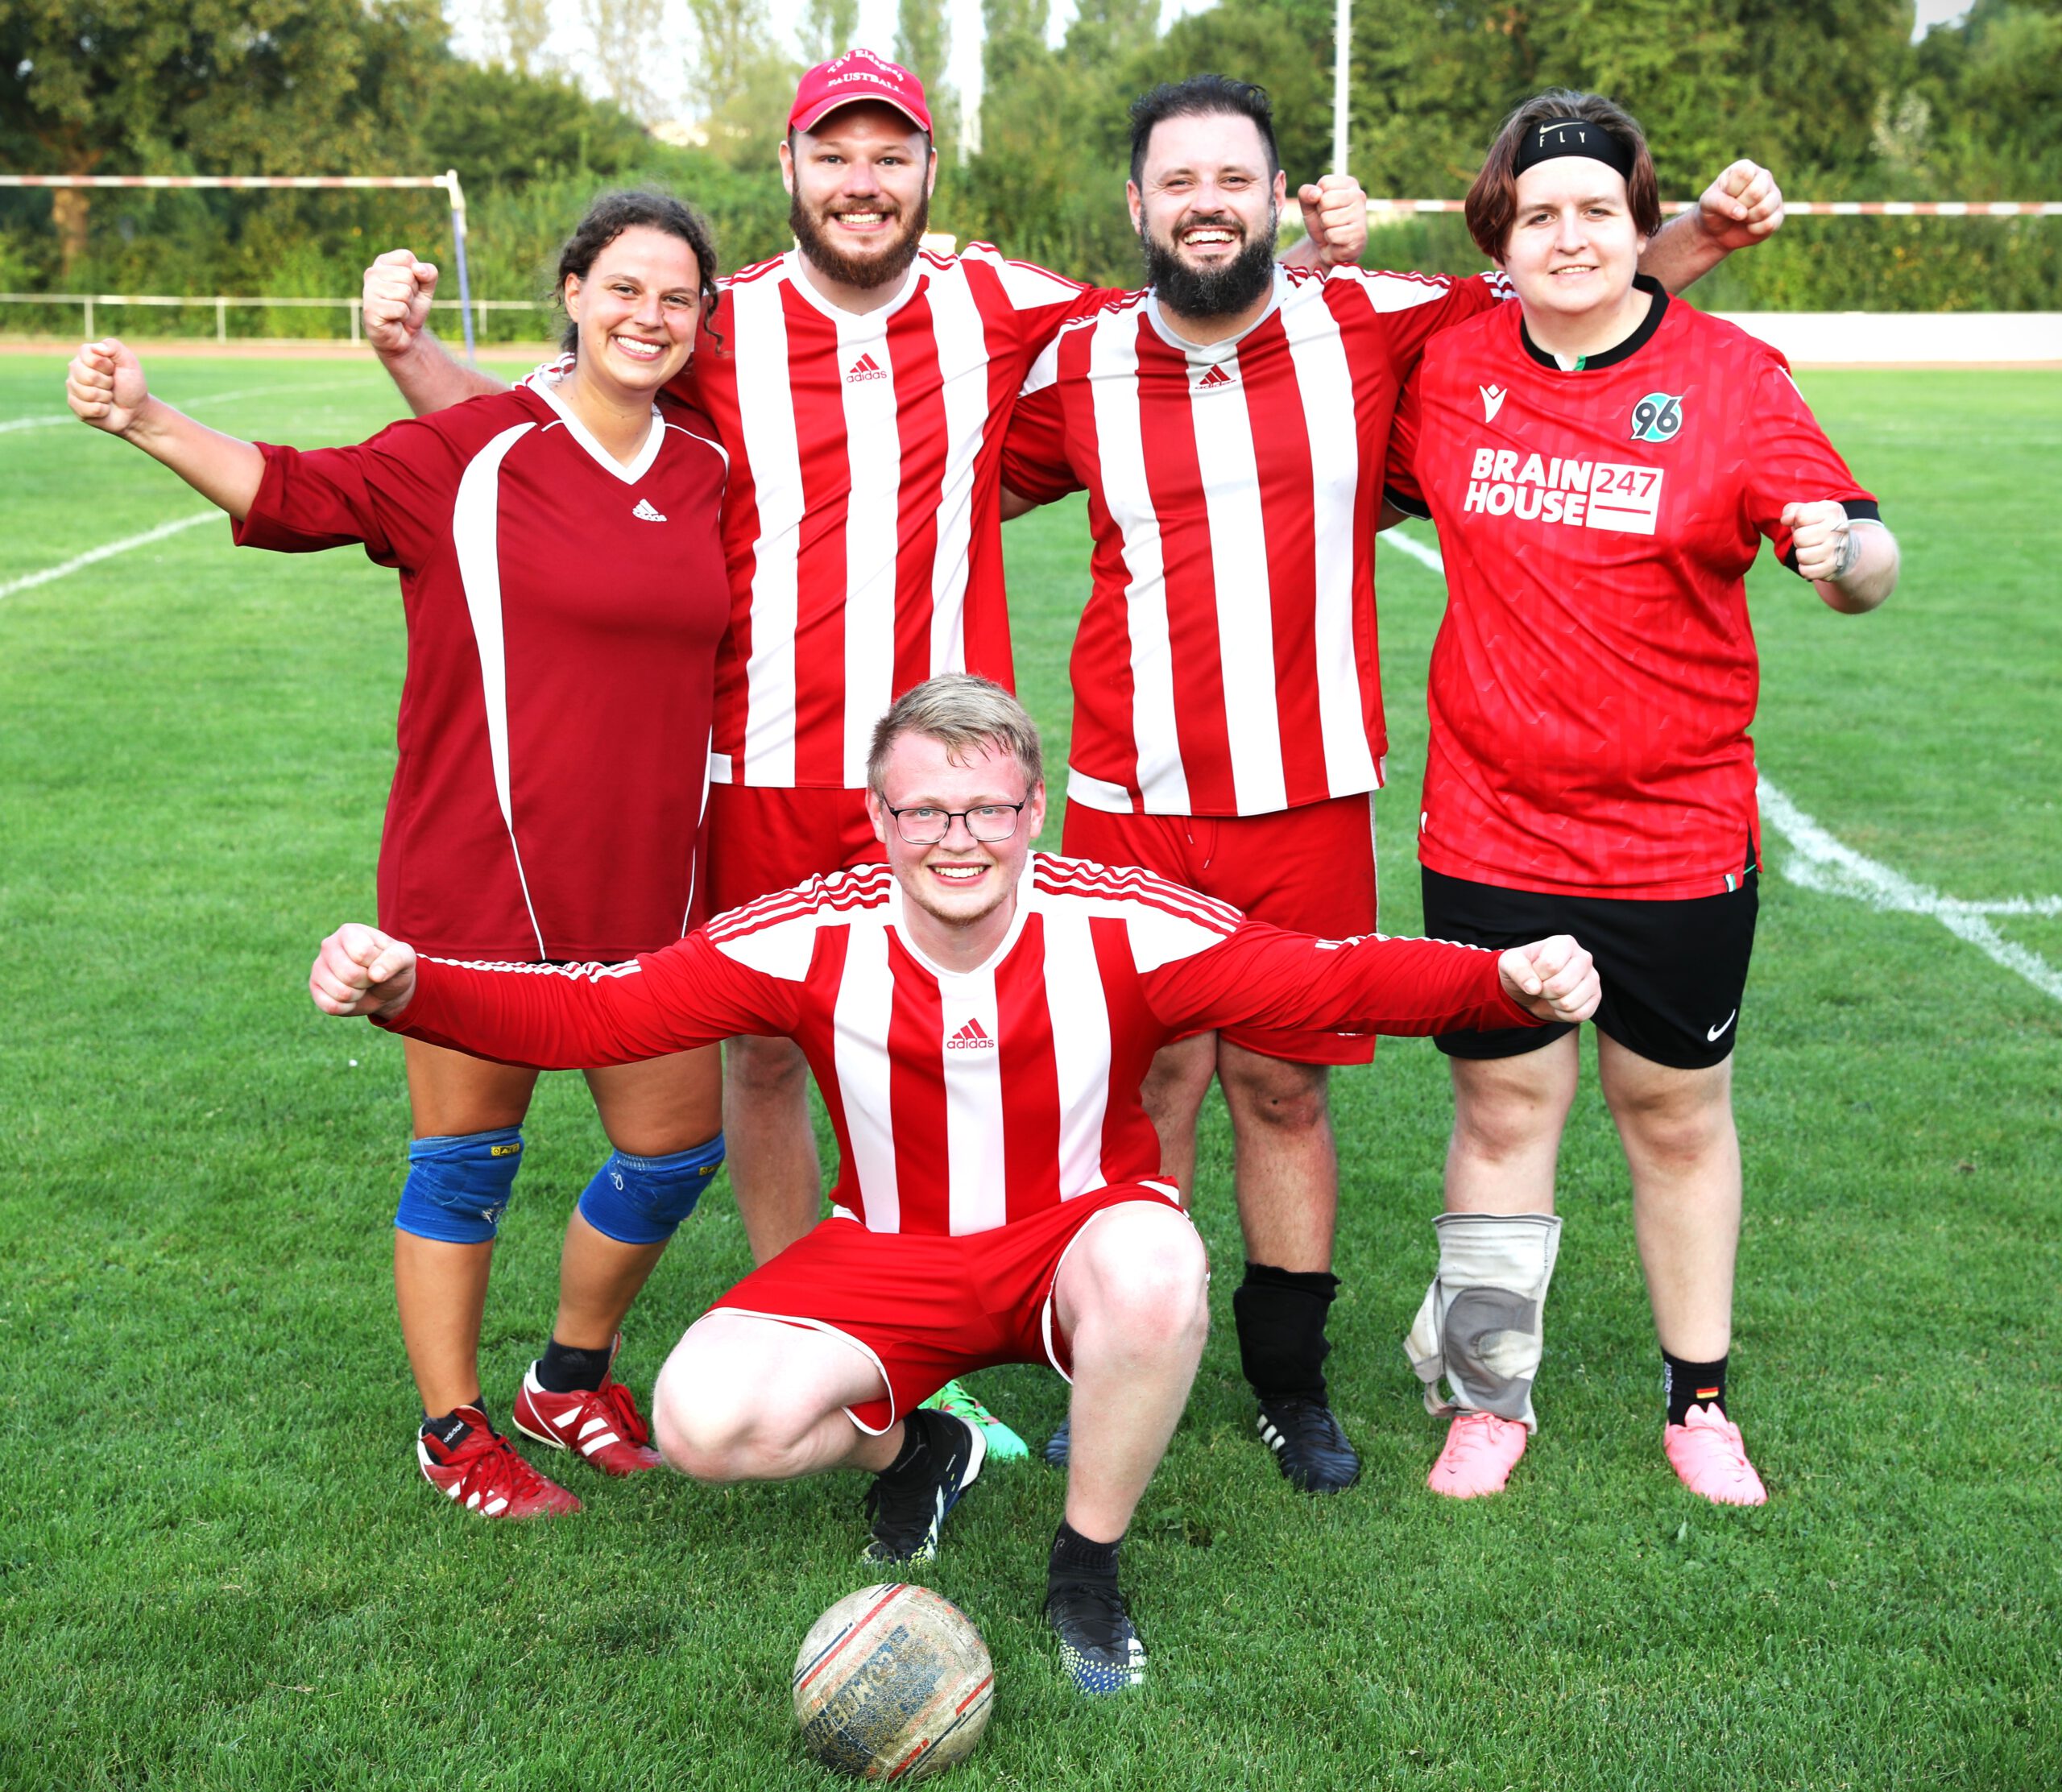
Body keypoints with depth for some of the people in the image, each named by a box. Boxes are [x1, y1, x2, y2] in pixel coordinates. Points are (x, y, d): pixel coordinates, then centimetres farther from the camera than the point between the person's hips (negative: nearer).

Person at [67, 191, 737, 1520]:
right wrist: (148, 421, -24)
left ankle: (572, 1381, 36)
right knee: (468, 1157, 6)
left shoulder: (711, 470, 7)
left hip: (643, 885, 5)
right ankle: (453, 1432, 24)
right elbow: (299, 493, -13)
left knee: (678, 1148, 12)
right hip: (479, 883, -5)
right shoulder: (471, 450, -7)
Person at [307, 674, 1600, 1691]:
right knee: (704, 1418, -21)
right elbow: (593, 1011, -18)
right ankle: (913, 1447, 16)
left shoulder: (1122, 928, -19)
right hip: (889, 1259, 2)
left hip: (1077, 1245, -1)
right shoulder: (815, 939, -16)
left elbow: (1337, 978, -20)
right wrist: (406, 990, -33)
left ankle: (1088, 1568, -9)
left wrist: (1504, 981, -37)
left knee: (1155, 1262, -38)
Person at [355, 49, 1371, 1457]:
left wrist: (1316, 262, 0)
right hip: (763, 771, 0)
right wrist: (407, 349, -8)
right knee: (767, 1051, 10)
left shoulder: (995, 308, 2)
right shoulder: (717, 333, 0)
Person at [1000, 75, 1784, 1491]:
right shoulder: (1079, 367, 3)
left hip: (1308, 802, 0)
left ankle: (1291, 1380, 26)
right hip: (1131, 804, 0)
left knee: (1283, 1090, 9)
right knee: (1144, 1090, 3)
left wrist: (1701, 235, 2)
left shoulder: (1369, 326, 3)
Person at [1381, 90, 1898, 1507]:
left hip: (1681, 832, -1)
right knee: (1503, 1111, 8)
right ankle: (1489, 1400, 24)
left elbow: (1868, 558, -8)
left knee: (1680, 1115, 12)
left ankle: (1700, 1403, 28)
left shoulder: (1730, 377, -5)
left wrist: (1843, 554, -34)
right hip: (1490, 830, 1)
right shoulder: (1448, 369, 1)